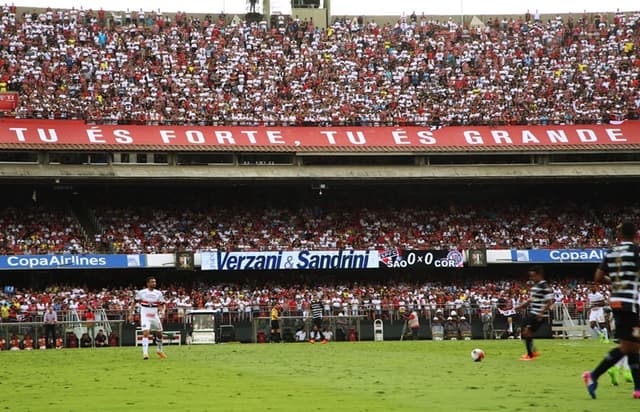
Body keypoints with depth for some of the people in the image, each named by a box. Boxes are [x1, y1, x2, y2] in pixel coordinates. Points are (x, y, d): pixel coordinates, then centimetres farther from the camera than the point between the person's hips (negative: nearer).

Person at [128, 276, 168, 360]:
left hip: (155, 317, 4)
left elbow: (162, 305, 8)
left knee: (159, 334, 13)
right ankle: (145, 353, -22)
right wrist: (131, 314, -2)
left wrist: (162, 311, -14)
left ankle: (159, 350, 35)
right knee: (146, 333, -20)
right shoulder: (141, 292, -6)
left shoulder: (158, 293, 1)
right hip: (145, 317, -4)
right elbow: (134, 303, 4)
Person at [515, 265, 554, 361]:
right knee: (524, 331, 12)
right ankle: (533, 352, 25)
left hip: (539, 316, -10)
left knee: (527, 333, -10)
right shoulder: (535, 286, 14)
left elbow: (549, 302, -20)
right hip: (532, 313, 10)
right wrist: (520, 306, 19)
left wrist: (541, 313, -28)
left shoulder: (544, 287, -16)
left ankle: (530, 355, 1)